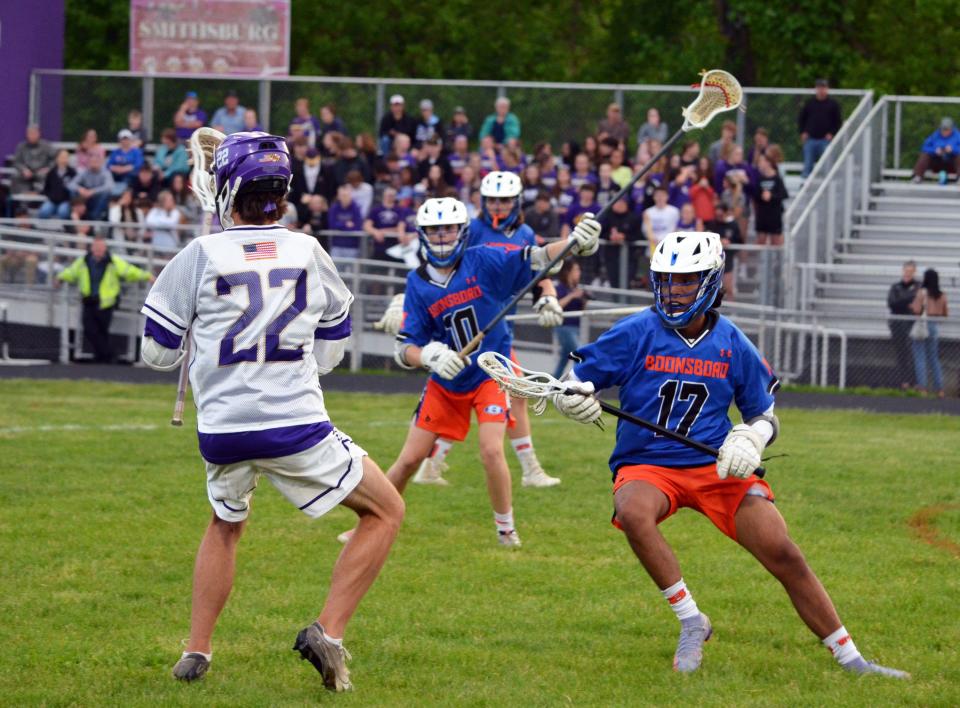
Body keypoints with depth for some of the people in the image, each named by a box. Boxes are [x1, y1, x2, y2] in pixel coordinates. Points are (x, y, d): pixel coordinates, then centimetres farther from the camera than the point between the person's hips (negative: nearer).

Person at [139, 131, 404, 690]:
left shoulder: (200, 256, -4)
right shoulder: (307, 252, 2)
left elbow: (159, 353, 5)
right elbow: (333, 342, 17)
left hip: (222, 429, 2)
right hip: (296, 425, -2)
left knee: (226, 525, 30)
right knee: (386, 512, 13)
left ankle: (197, 651, 25)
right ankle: (328, 632, -2)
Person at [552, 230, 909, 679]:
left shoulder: (732, 345, 2)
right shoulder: (635, 335, -4)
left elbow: (766, 417, 12)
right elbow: (573, 386, 0)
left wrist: (749, 438, -11)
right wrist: (575, 399, -24)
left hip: (717, 467, 2)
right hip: (646, 466, -2)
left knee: (783, 553, -11)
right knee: (633, 513, -37)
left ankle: (850, 659, 1)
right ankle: (691, 623, -22)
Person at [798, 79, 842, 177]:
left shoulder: (833, 104, 4)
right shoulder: (809, 104, 9)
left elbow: (839, 121, 5)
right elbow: (801, 119, 16)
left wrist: (832, 133, -7)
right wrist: (803, 132, 2)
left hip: (825, 139, -2)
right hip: (810, 139, 2)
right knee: (807, 165, 0)